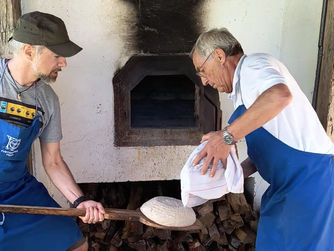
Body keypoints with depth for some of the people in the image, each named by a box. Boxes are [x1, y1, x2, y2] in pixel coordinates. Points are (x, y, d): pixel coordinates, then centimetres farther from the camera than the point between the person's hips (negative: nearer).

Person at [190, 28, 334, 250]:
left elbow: (280, 95, -34)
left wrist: (227, 135, -31)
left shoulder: (253, 64, -10)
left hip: (311, 178, -10)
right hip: (288, 186, 10)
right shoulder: (242, 91, 18)